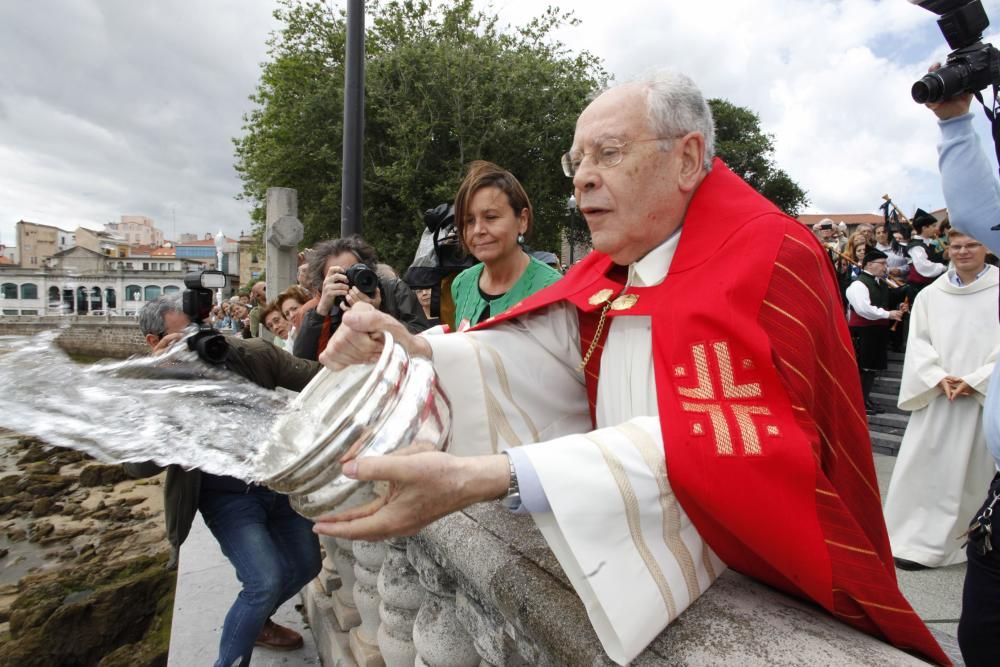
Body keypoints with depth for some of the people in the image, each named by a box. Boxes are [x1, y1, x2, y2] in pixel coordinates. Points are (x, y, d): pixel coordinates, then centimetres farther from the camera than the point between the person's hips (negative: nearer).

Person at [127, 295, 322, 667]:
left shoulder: (252, 354, -11)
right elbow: (138, 465, -26)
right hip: (227, 497, -3)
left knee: (306, 565, 15)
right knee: (266, 581, -16)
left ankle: (255, 621, 44)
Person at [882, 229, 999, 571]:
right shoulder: (930, 295, 6)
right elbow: (918, 343, 3)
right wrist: (938, 379, -11)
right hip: (937, 398, 2)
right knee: (925, 470, 2)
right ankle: (919, 543, 13)